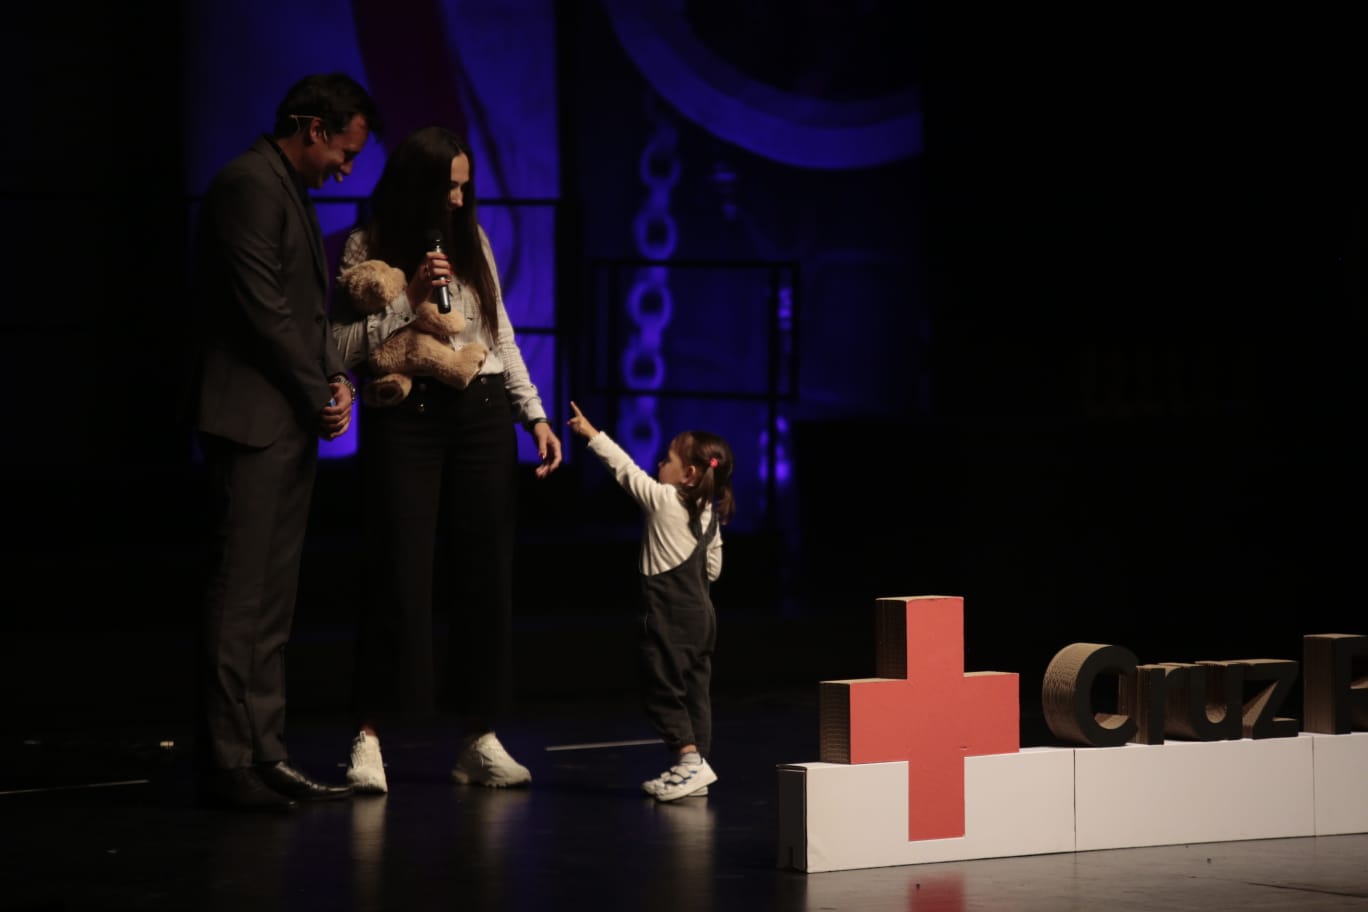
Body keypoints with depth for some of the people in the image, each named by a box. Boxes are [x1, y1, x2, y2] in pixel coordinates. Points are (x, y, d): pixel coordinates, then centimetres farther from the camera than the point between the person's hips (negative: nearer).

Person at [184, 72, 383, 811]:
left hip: (290, 423, 10)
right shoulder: (250, 186, -13)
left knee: (273, 598, 11)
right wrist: (317, 393, -9)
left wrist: (335, 376, 5)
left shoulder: (289, 191, 19)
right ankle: (225, 764, -5)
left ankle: (263, 754, 15)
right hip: (251, 418, -10)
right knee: (239, 594, -8)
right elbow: (262, 308, -18)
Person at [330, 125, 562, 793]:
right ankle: (369, 737, 0)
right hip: (404, 419, -4)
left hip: (481, 415, 4)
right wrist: (410, 295, -13)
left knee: (484, 575, 3)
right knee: (400, 576, -6)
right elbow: (344, 348, -7)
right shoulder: (367, 247, -1)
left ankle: (478, 738, 9)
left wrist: (535, 414, 12)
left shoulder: (472, 240, 11)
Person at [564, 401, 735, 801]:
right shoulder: (710, 514, 9)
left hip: (668, 614, -8)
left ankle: (689, 759, -14)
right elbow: (713, 567, 15)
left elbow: (625, 468, -5)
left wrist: (591, 433, 4)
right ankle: (691, 769, 9)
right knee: (695, 689, 8)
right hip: (701, 611, 8)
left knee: (663, 689, -4)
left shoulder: (662, 499, -11)